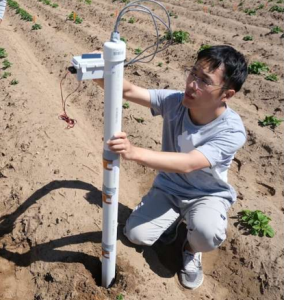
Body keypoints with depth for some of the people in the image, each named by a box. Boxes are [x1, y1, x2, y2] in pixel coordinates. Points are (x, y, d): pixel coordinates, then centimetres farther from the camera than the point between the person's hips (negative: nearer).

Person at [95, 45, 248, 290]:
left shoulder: (232, 132, -31)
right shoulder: (175, 102, -19)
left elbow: (187, 164, -43)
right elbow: (128, 91, -21)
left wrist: (134, 152, -55)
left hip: (208, 195, -3)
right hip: (168, 188, 4)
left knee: (207, 234, -34)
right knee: (136, 234, -11)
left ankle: (192, 249, 6)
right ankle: (177, 217, 21)